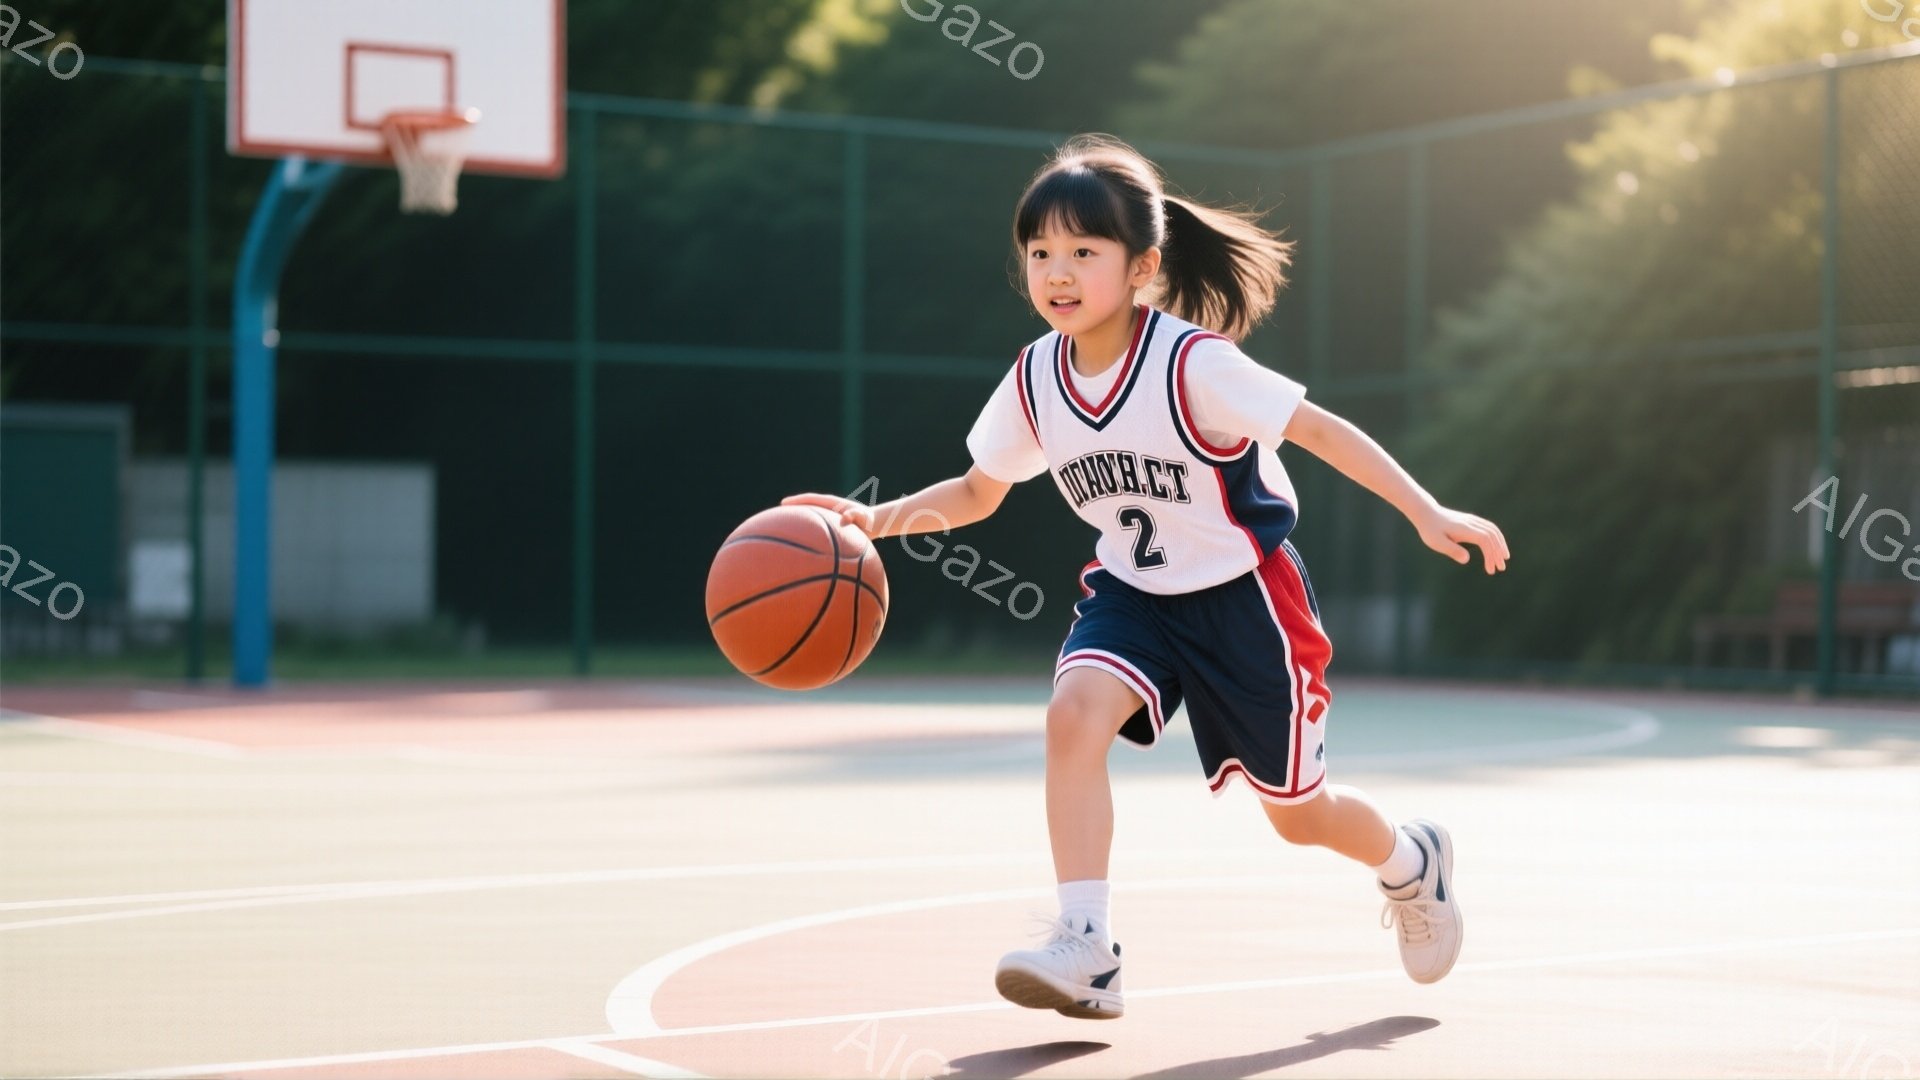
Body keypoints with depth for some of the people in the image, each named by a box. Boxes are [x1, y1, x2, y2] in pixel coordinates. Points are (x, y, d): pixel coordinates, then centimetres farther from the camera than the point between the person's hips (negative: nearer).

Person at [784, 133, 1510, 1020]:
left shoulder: (1192, 362, -25)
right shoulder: (1034, 381, -9)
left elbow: (1318, 428, -20)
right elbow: (978, 491, 6)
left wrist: (1426, 512, -27)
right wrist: (877, 518, -10)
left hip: (1243, 594, -4)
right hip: (1131, 593, 4)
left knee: (1296, 812, 9)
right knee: (1074, 713, -27)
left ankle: (1412, 863, 43)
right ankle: (1085, 951, -24)